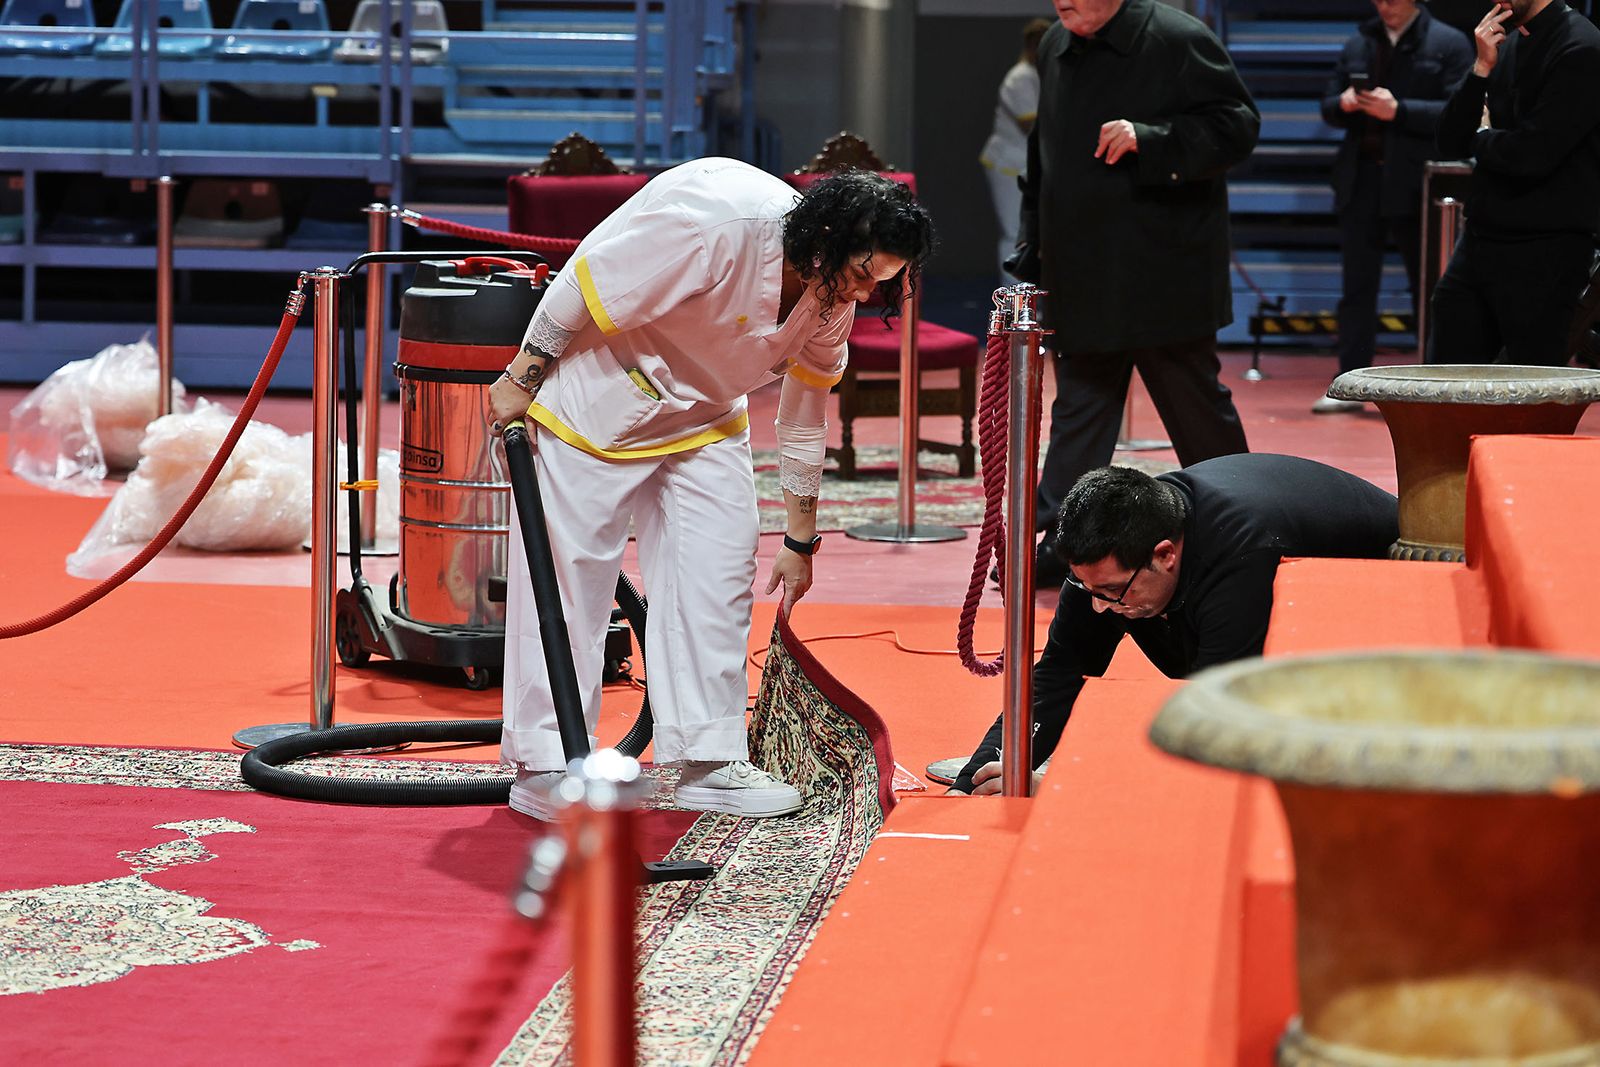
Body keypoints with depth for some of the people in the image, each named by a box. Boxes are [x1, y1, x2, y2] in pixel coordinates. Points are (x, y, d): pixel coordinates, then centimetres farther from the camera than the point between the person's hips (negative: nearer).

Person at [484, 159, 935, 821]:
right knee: (570, 568, -5)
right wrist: (522, 380, -16)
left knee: (720, 571, 1)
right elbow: (584, 284, -26)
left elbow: (805, 415, 5)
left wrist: (800, 540, 12)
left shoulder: (832, 298, -9)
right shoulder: (717, 224, -35)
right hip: (595, 400, -7)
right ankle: (543, 764, 4)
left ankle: (708, 762, 8)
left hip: (701, 414, 7)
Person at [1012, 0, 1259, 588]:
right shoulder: (1056, 48, 10)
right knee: (1080, 403, 4)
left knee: (1194, 398, 7)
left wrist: (1148, 140, -27)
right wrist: (1033, 249, 17)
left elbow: (1236, 124, -14)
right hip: (1081, 273, 6)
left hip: (1162, 270, -5)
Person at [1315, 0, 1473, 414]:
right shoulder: (1358, 43, 14)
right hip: (1361, 182, 5)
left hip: (1415, 187, -5)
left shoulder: (1449, 43, -2)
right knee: (1357, 288, 6)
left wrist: (1398, 110, -21)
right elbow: (1328, 106, 16)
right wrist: (1343, 104, -8)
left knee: (1428, 289, 2)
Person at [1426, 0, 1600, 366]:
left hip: (1543, 254, -8)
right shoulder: (1503, 43, 13)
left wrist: (1481, 137, 0)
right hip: (1478, 243, 8)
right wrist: (1482, 69, -5)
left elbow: (1531, 155, -22)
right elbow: (1450, 143, 8)